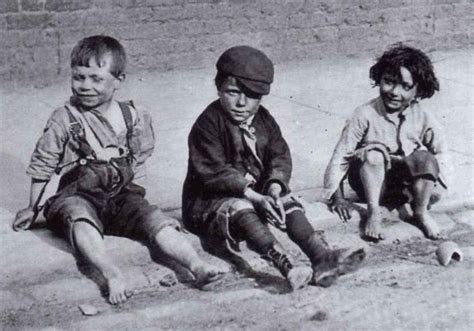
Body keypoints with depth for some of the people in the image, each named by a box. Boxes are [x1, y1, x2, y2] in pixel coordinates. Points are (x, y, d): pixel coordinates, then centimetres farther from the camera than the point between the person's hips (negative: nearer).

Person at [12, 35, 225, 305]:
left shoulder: (134, 118, 5)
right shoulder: (64, 120, -2)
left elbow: (139, 161, 19)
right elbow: (42, 165, 7)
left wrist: (134, 195, 16)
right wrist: (32, 208, 12)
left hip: (122, 194, 3)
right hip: (77, 194, -2)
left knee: (157, 220, -23)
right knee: (82, 223, -37)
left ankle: (197, 265, -39)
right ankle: (113, 275, -55)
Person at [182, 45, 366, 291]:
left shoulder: (264, 120, 7)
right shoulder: (208, 123, -15)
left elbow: (280, 156, 0)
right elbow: (214, 171, -22)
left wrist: (275, 186, -22)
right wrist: (253, 195, -30)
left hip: (258, 194, 7)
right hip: (211, 200, -6)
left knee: (288, 203, -17)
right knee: (240, 210, -35)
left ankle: (322, 257, -34)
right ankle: (286, 266, -56)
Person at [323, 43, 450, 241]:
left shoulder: (423, 119, -8)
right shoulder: (366, 115, -15)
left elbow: (441, 154, 1)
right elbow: (341, 155, -12)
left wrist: (432, 178, -18)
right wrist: (338, 198, -14)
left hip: (405, 187, 2)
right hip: (371, 181, -1)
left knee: (424, 158, -27)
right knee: (374, 151, -31)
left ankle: (421, 212, -12)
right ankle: (373, 213, -26)